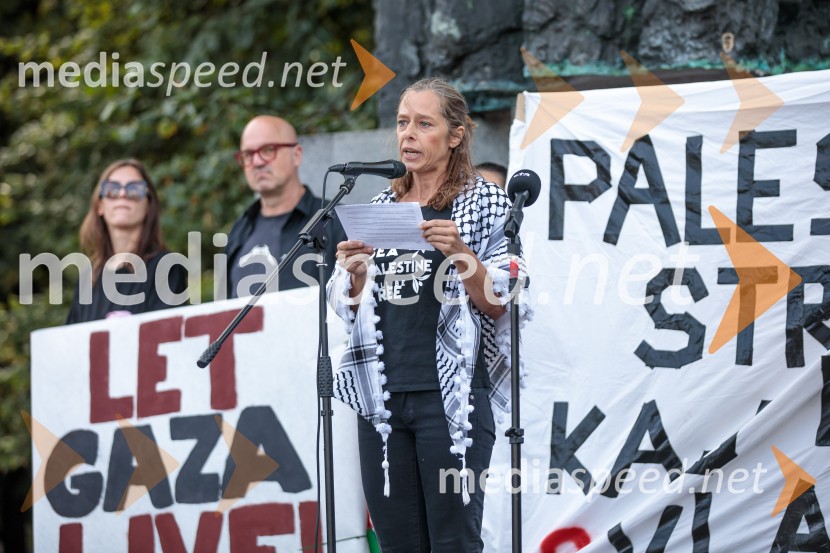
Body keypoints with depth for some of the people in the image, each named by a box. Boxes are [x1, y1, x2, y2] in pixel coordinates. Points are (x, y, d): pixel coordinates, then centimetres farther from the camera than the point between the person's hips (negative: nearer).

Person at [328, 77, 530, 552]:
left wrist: (461, 254, -20)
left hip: (450, 398, -5)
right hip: (382, 398, 5)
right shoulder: (381, 207, 16)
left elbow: (500, 305, -5)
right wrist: (354, 275, -3)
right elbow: (350, 308, 18)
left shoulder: (486, 204, 2)